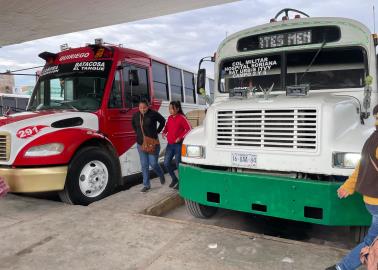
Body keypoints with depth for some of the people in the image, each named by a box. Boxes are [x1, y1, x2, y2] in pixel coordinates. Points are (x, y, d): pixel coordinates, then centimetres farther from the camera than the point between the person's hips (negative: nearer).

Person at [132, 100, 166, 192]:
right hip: (141, 144, 4)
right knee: (144, 165, 7)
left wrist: (157, 131, 2)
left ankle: (161, 175, 31)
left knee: (153, 163, -2)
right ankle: (146, 185, 17)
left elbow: (162, 121, 3)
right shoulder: (136, 115, 3)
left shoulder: (153, 114, -11)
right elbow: (133, 124, 23)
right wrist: (138, 132, 12)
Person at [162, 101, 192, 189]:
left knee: (178, 164, 3)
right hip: (170, 144, 7)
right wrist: (164, 132, 3)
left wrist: (180, 137, -20)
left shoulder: (182, 118, -12)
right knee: (166, 163, 5)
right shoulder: (170, 118, 8)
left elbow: (189, 129, -17)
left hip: (178, 145, -6)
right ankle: (174, 179, 27)